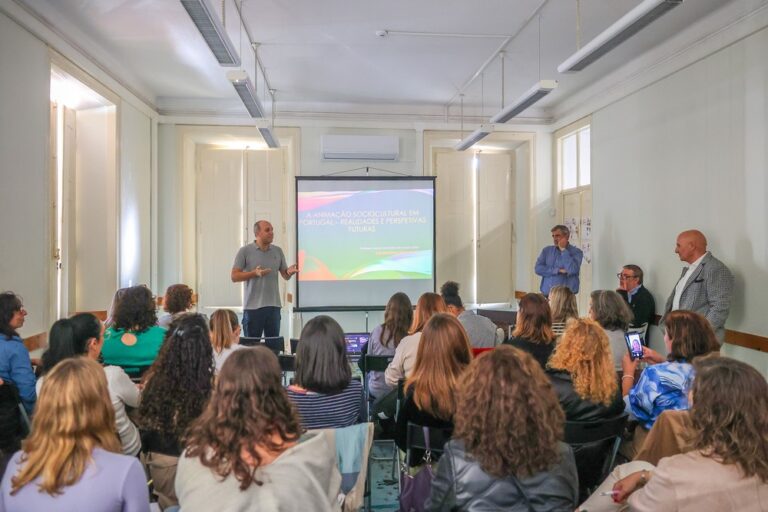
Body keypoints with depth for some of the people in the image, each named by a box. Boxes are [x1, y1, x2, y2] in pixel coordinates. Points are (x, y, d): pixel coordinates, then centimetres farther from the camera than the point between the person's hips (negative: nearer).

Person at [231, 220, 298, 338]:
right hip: (253, 306, -3)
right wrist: (254, 273, -19)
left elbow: (285, 276, 12)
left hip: (274, 306, 4)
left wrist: (290, 272, -11)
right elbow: (234, 276, -5)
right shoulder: (245, 251, -2)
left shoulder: (278, 251, 9)